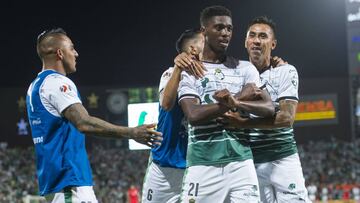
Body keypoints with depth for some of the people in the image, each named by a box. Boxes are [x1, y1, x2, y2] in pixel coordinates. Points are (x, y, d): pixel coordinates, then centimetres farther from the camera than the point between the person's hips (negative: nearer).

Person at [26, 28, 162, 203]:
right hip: (69, 178, -10)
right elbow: (84, 123, -26)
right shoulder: (58, 82, -13)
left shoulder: (35, 87, 18)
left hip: (51, 177, 10)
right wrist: (132, 133, -26)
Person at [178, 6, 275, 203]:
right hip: (203, 165, -2)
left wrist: (237, 103, -19)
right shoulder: (188, 72, 4)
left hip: (241, 162, 2)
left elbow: (269, 108, -1)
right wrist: (240, 97, -12)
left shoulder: (245, 69, 12)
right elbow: (194, 115, -12)